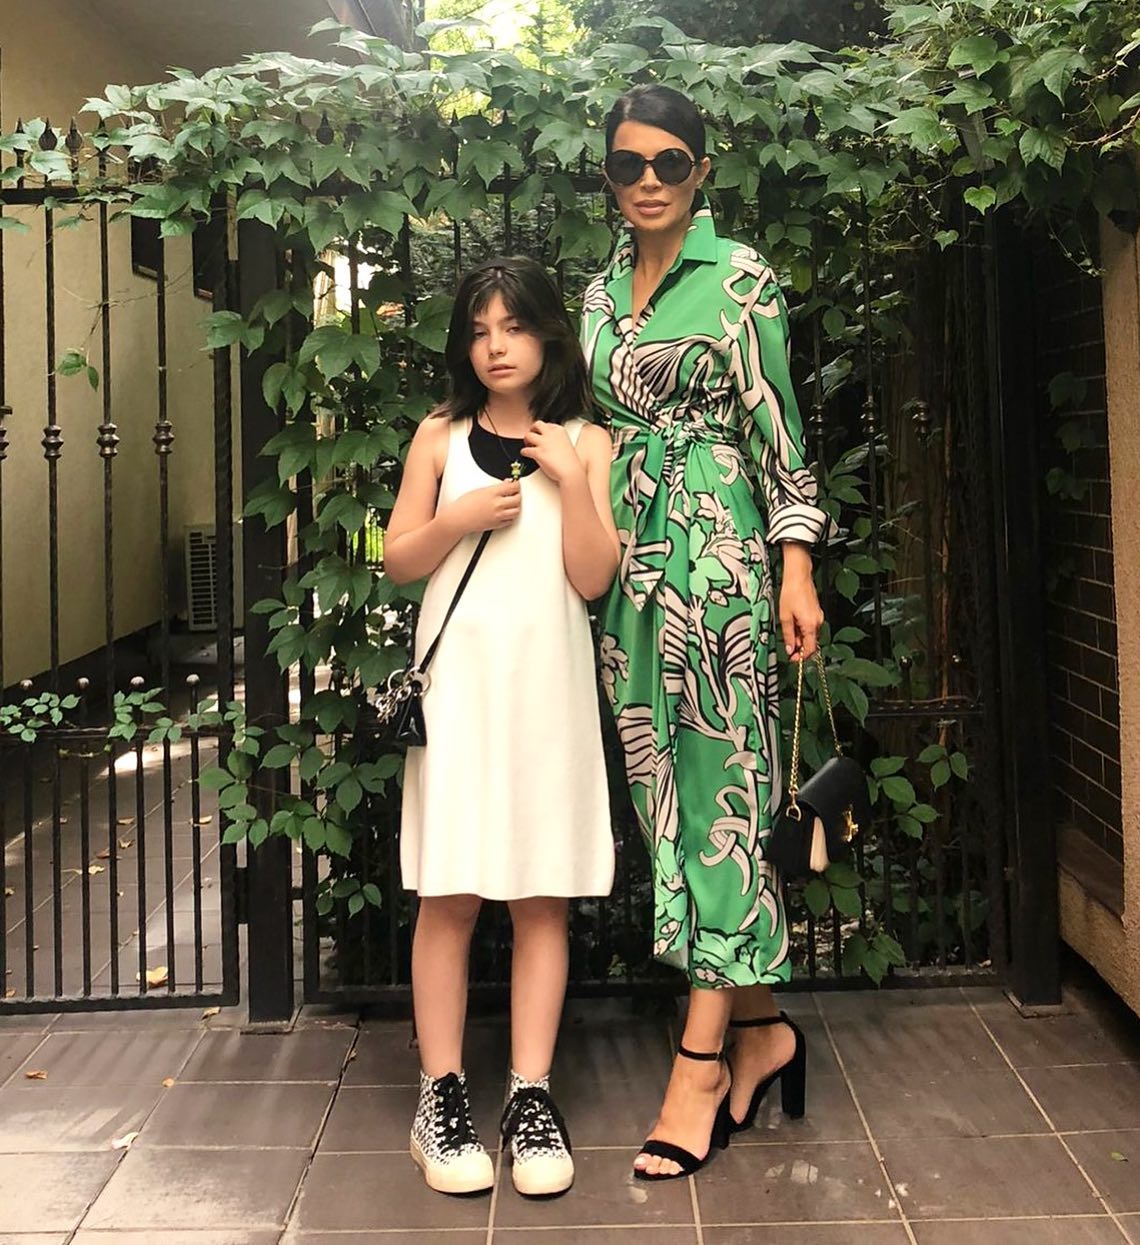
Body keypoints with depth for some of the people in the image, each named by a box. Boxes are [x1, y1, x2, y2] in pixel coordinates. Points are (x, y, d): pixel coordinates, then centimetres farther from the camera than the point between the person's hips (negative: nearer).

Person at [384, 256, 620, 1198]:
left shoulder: (586, 444, 6)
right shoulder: (441, 437, 7)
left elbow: (593, 578, -2)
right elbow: (397, 562, 7)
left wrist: (570, 477, -10)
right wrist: (458, 519, -9)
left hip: (548, 684, 0)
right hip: (459, 681, 0)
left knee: (543, 897, 3)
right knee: (449, 895, -1)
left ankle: (532, 1096, 11)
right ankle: (443, 1096, 10)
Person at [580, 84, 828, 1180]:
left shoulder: (739, 275, 1)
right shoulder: (600, 291, 17)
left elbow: (776, 424, -3)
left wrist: (796, 566, -10)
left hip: (715, 547, -6)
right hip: (624, 556, 6)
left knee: (719, 793, -5)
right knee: (664, 792, 5)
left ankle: (702, 1056, 1)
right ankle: (760, 1028, 17)